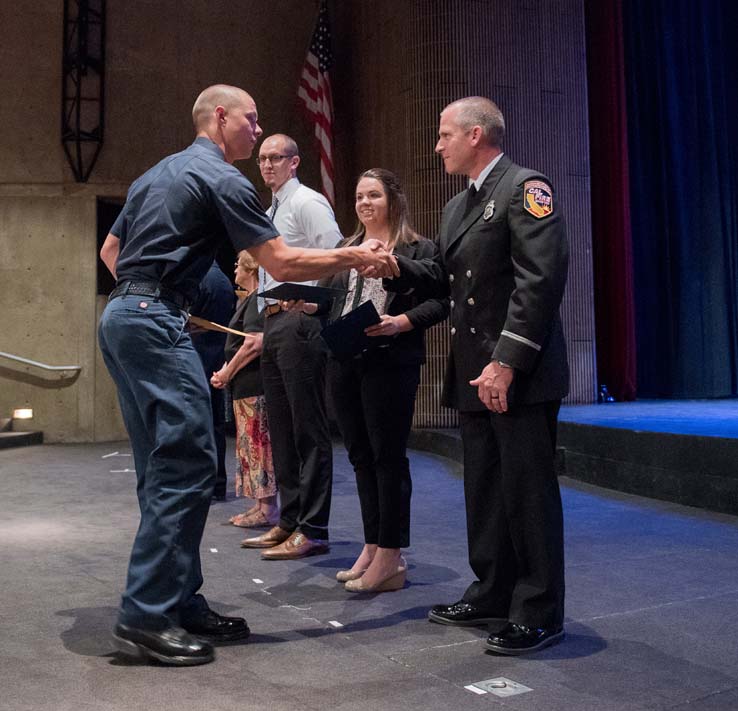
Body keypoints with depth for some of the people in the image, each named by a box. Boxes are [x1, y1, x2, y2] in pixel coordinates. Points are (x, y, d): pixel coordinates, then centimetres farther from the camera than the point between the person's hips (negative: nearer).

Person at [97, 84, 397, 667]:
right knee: (186, 469, -11)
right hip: (156, 322, -10)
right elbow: (281, 262, -11)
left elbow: (110, 251, 27)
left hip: (121, 317, 10)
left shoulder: (159, 174, 23)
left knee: (163, 471, 10)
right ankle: (147, 617, -9)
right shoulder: (221, 178, -6)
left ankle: (180, 603, 16)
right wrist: (357, 257, -2)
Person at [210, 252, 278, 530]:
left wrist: (226, 374, -12)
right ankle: (263, 506, 19)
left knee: (258, 444, -6)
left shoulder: (258, 299, -12)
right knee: (253, 445, 13)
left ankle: (267, 509, 0)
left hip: (254, 385, -10)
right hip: (248, 385, 10)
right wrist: (226, 370, 8)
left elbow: (254, 344, -21)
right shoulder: (249, 300, 20)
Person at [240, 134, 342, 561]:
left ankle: (313, 530, -2)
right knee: (282, 429, 12)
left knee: (309, 430, -7)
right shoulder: (271, 213, 22)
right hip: (274, 323, 10)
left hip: (300, 322, -10)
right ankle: (289, 521, 20)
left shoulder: (308, 203, -5)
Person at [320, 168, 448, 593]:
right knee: (361, 456, 10)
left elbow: (439, 301, -6)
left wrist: (401, 323, -20)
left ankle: (390, 557, 4)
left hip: (391, 363, -6)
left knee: (388, 456, -3)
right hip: (344, 363, 6)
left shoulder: (418, 250, 2)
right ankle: (373, 547, 21)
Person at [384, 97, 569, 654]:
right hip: (475, 375, 9)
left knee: (527, 492, -2)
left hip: (520, 375, -9)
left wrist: (506, 362, -24)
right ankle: (493, 594, 27)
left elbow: (541, 279, -19)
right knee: (485, 491, 14)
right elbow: (443, 276, 19)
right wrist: (394, 267, 1)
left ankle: (539, 614, 8)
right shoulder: (458, 207, 19)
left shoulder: (525, 188, -9)